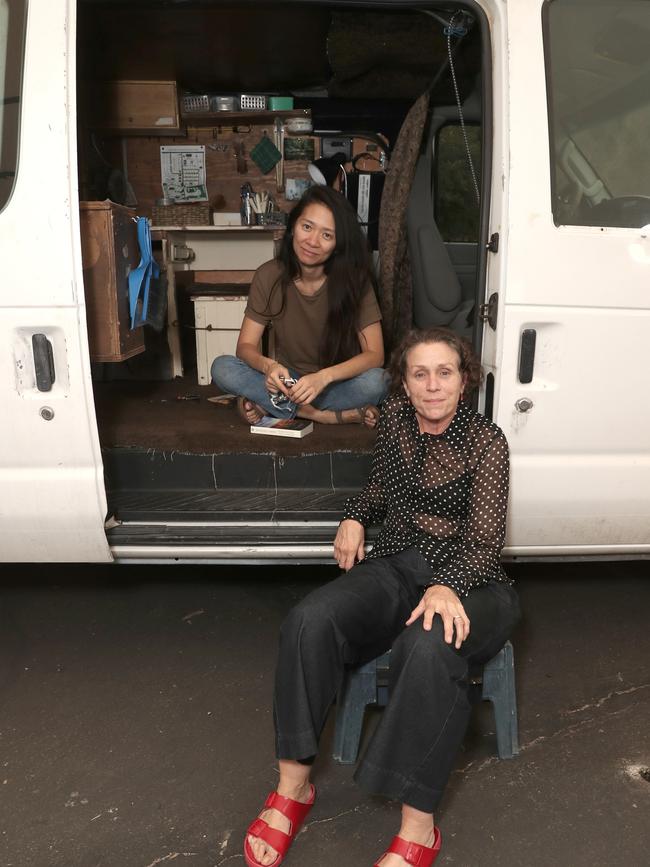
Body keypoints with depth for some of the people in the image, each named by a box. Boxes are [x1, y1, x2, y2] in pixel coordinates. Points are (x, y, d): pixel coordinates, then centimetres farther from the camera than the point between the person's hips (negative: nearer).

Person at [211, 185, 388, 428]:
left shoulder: (353, 280, -15)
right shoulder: (269, 276, -10)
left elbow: (374, 354, -19)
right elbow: (246, 346, -10)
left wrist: (324, 377, -37)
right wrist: (268, 366, -33)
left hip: (338, 381, -2)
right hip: (288, 380, 2)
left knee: (375, 381, -33)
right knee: (222, 368, -23)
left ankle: (267, 407, -20)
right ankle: (325, 415, -22)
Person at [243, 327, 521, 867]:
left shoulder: (486, 442, -10)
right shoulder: (395, 418, 5)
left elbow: (485, 542, -16)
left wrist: (447, 586, -36)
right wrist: (355, 518, 3)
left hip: (469, 582, -4)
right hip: (394, 568, 4)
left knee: (429, 646, -39)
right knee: (310, 621, -25)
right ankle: (294, 787, -14)